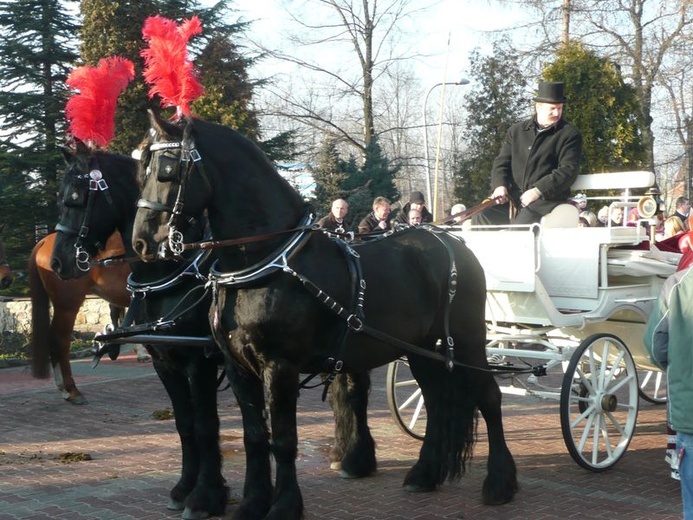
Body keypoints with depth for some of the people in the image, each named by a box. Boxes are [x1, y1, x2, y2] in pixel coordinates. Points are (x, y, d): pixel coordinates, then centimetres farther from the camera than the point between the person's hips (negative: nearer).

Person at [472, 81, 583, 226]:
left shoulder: (569, 134, 4)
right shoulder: (516, 131, 18)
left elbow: (568, 170, -7)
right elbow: (501, 162, 16)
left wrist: (538, 191, -18)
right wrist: (500, 185, -6)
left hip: (547, 198, -5)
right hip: (513, 197, 5)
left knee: (521, 225, -34)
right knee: (481, 219, -18)